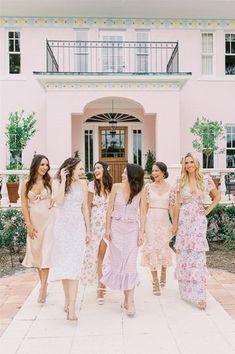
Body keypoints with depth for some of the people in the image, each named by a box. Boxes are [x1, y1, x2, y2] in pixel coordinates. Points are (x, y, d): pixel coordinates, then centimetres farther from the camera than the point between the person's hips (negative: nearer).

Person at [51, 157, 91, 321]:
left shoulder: (82, 184, 4)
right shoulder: (57, 182, -1)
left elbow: (85, 208, 8)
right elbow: (59, 201, -18)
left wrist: (88, 230, 7)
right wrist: (64, 180, -15)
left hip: (78, 226, 0)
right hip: (62, 226, 0)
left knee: (74, 265, -8)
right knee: (64, 263, 9)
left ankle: (72, 308, -10)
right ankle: (67, 299, 26)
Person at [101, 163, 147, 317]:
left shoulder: (141, 191, -6)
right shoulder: (116, 187, -3)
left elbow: (143, 212, -2)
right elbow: (110, 208, 1)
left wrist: (141, 232, -5)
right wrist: (108, 228, -2)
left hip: (132, 229, -2)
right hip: (116, 227, 2)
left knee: (130, 263, -7)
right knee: (118, 262, 5)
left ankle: (130, 301, -1)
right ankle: (127, 297, 23)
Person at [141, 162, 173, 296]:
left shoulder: (170, 188, 2)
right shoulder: (148, 186, 1)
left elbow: (171, 207, 4)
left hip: (164, 221, 0)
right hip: (151, 220, 0)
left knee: (164, 249, 7)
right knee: (152, 249, 0)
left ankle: (163, 274, 38)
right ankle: (155, 282, 12)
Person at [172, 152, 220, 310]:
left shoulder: (205, 180, 0)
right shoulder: (181, 182, 3)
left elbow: (217, 196, 11)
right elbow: (177, 204, 4)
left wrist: (208, 210, 1)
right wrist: (175, 224, 2)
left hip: (199, 221, -1)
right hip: (184, 220, 2)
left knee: (198, 255, -5)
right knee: (184, 255, 7)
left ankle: (199, 295, 0)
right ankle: (186, 290, 23)